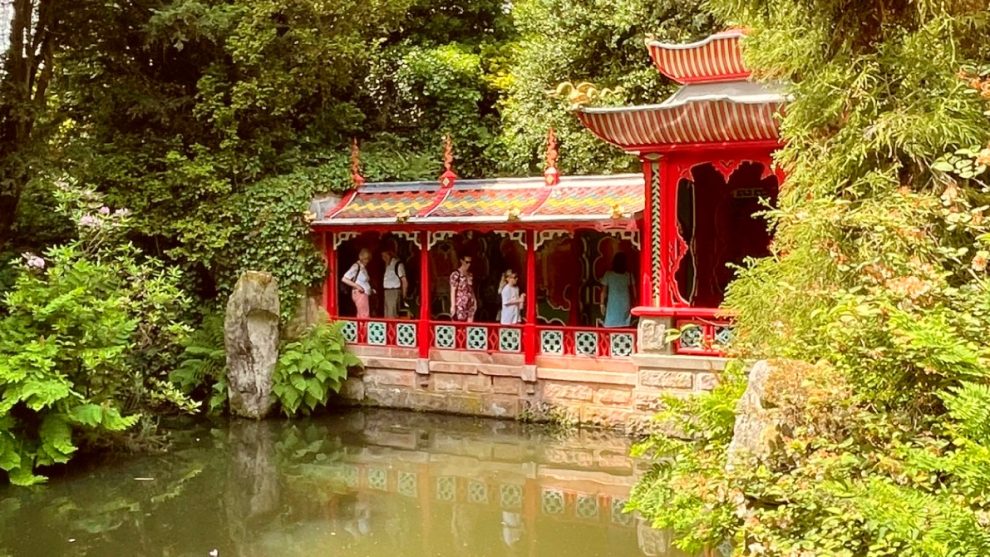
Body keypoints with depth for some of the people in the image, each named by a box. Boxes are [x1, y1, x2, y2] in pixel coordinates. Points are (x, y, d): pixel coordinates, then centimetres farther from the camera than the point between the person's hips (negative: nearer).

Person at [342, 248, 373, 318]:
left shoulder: (363, 268, 14)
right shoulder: (356, 266, -12)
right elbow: (344, 279, -18)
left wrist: (370, 289, 9)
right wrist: (357, 286, -21)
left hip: (364, 293, 9)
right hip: (359, 293, -9)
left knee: (361, 316, 9)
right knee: (365, 316, -13)